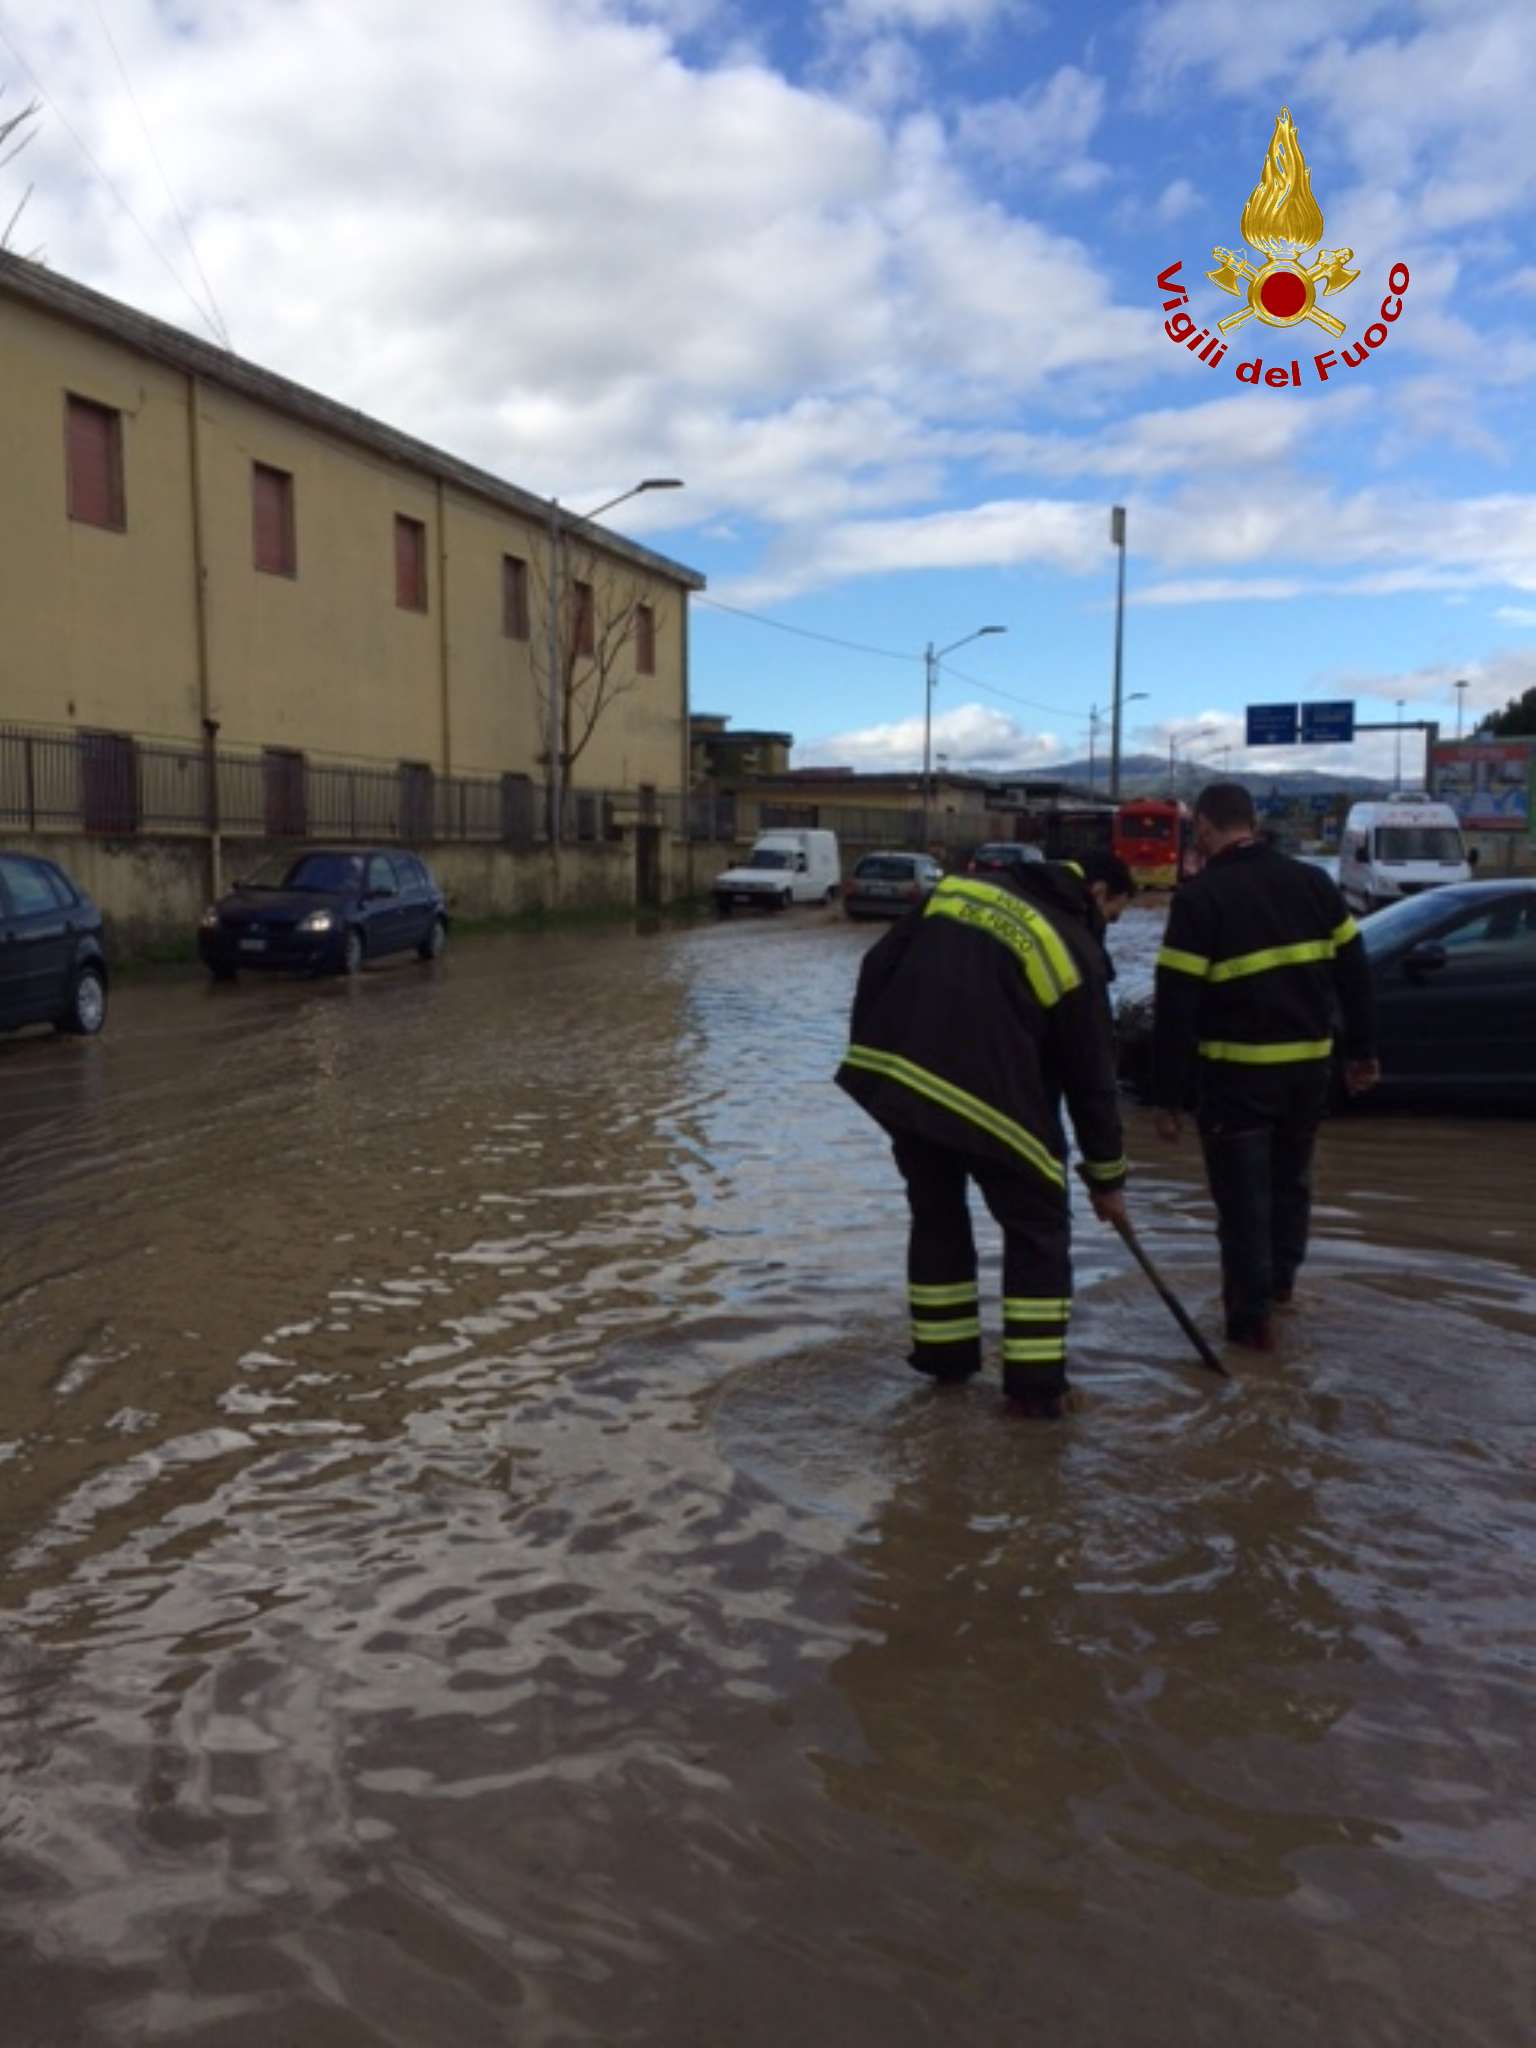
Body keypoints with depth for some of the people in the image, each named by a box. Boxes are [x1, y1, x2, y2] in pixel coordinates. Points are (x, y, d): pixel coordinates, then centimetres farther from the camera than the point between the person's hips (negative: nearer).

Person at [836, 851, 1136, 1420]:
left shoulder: (961, 888, 14)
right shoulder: (1075, 950, 1)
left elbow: (878, 965, 12)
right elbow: (1090, 1075, 5)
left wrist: (871, 1049, 18)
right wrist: (1106, 1176, 14)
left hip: (891, 1072, 5)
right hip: (984, 1093, -5)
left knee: (936, 1211, 22)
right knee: (1037, 1225, 10)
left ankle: (944, 1354, 30)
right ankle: (1035, 1383, 12)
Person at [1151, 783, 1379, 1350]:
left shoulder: (1199, 897, -12)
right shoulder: (1312, 881, 4)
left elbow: (1176, 1005, -15)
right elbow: (1353, 970, 8)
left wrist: (1169, 1096, -10)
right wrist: (1362, 1051, 18)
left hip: (1238, 1070, -5)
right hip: (1309, 1063, 6)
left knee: (1243, 1193, 5)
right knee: (1291, 1176, 24)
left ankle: (1251, 1316, 9)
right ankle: (1280, 1279, 40)